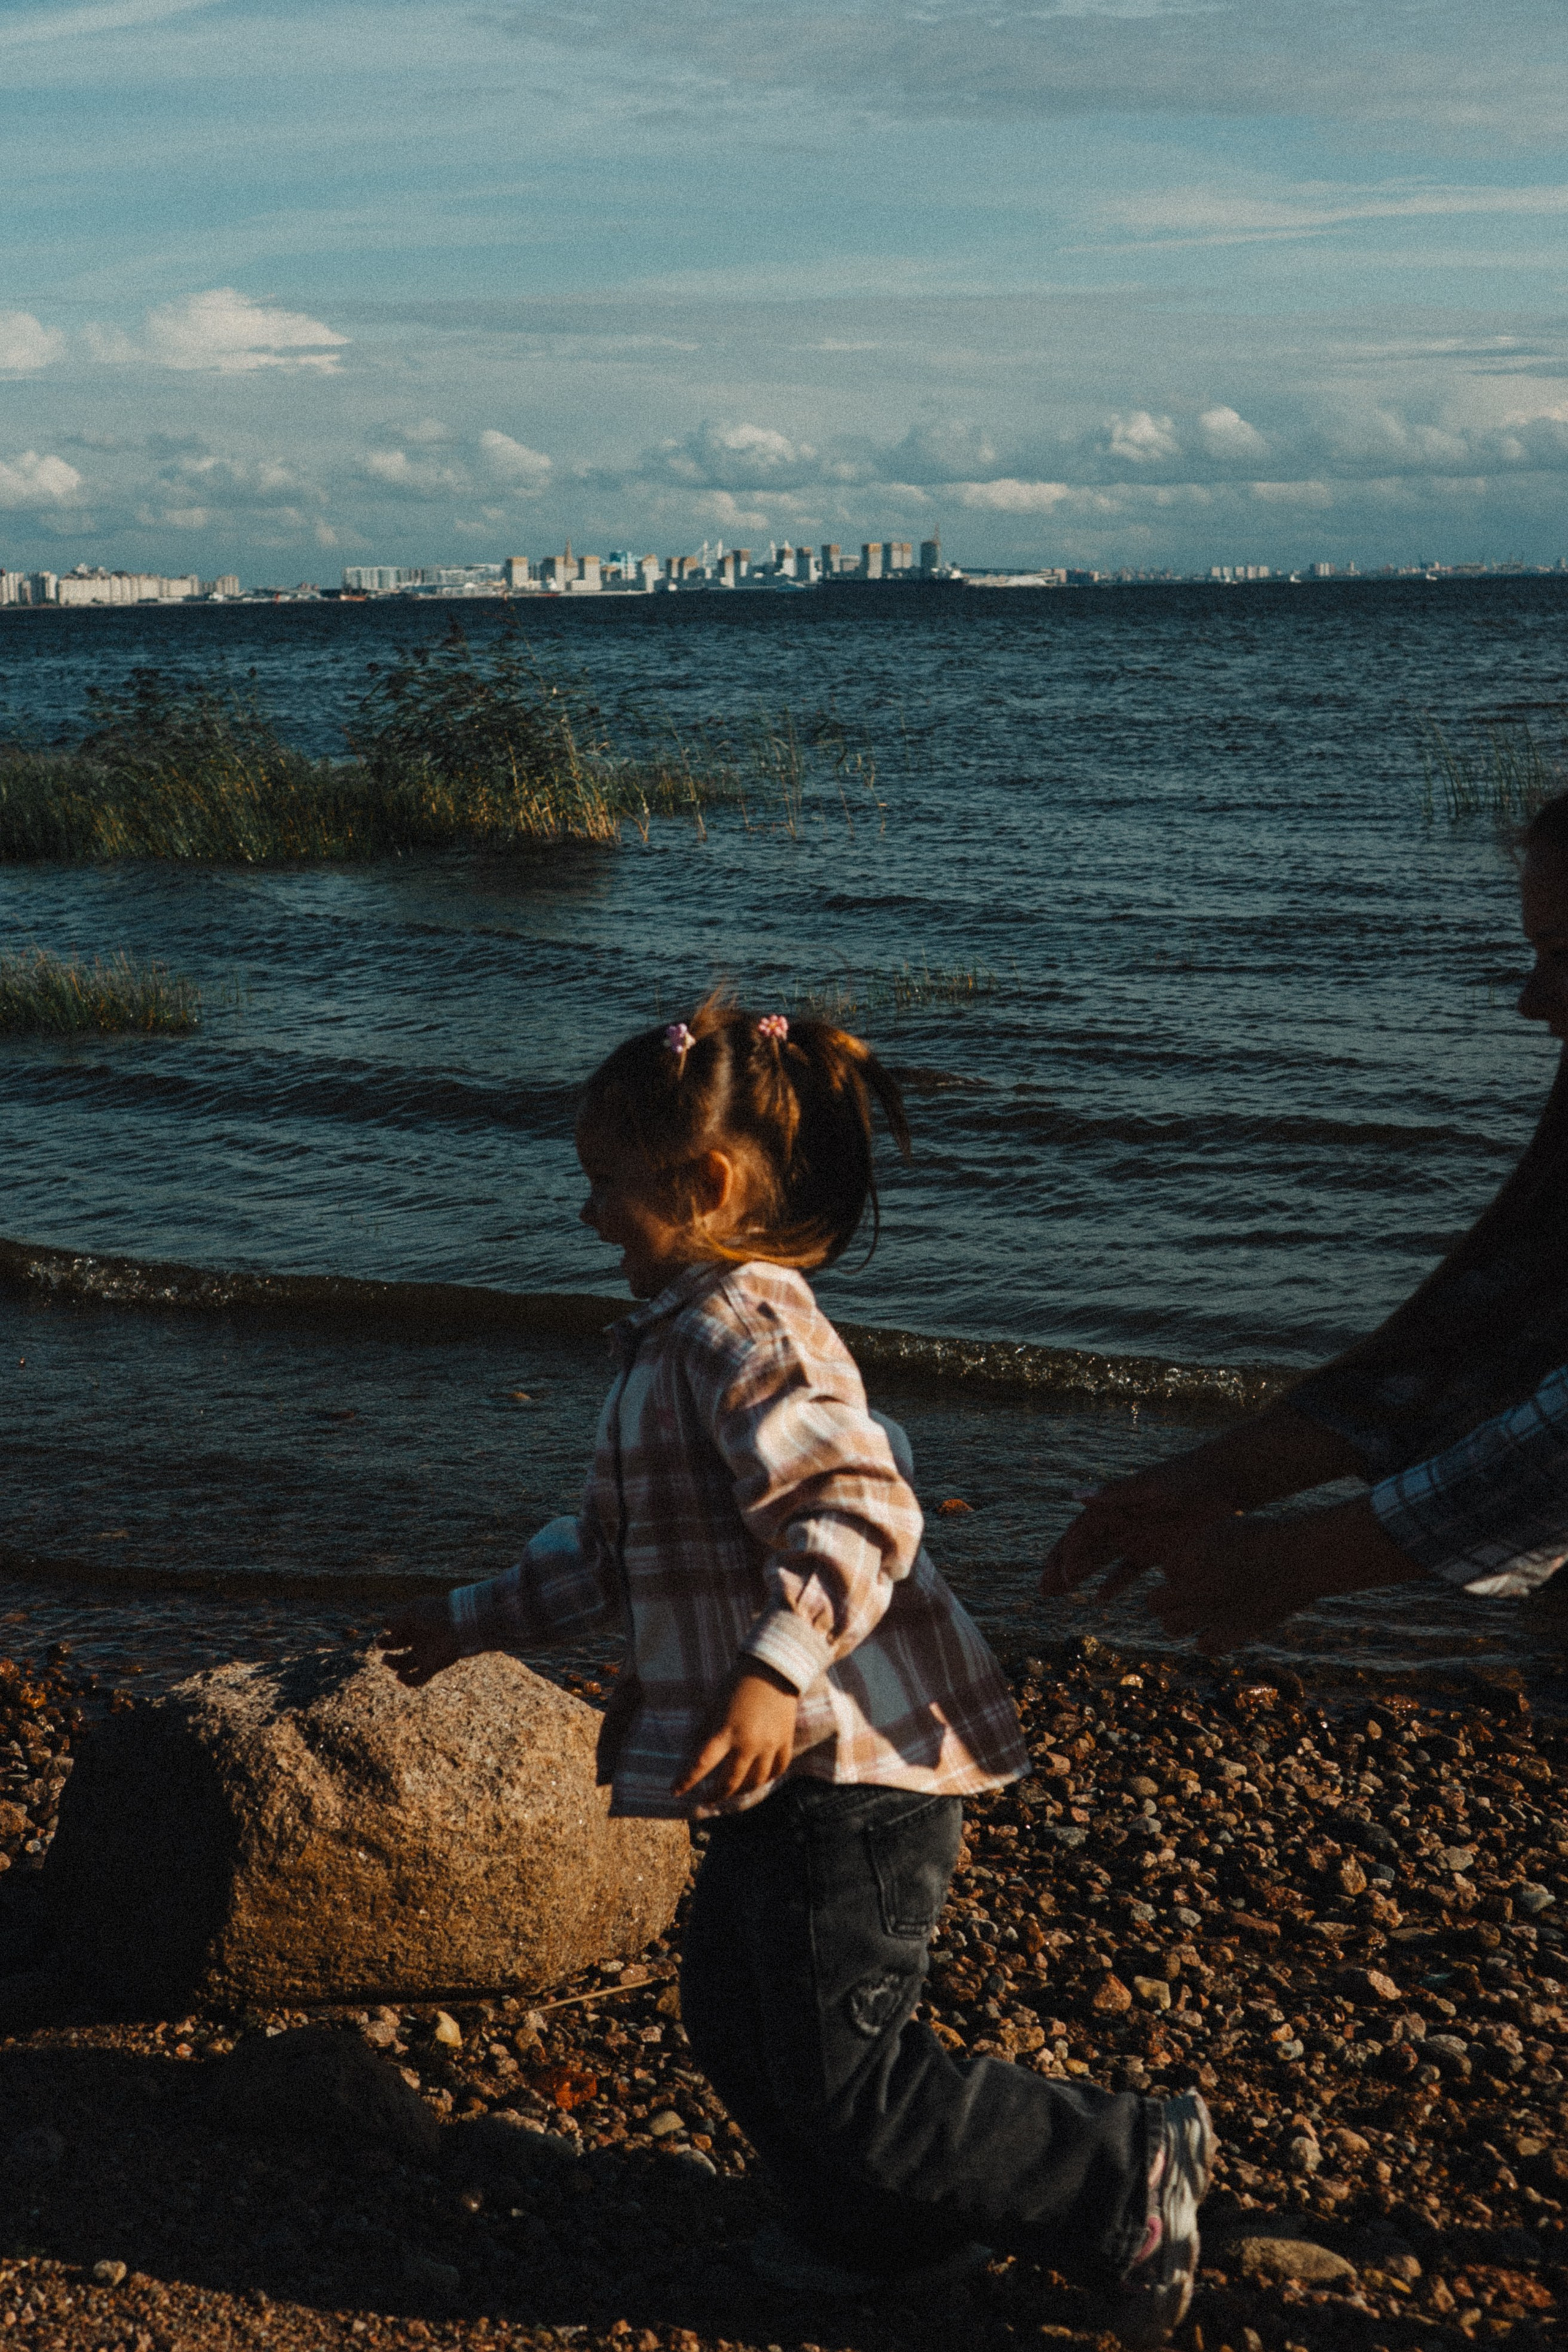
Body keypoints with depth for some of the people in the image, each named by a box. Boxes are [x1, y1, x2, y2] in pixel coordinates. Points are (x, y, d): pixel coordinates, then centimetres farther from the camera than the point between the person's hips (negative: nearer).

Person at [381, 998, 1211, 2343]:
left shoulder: (743, 1327, -18)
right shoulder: (684, 1335, 17)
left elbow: (859, 1515, -30)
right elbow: (620, 1554, 27)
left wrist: (777, 1671, -41)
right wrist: (481, 1620, 32)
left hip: (852, 1775, -11)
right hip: (797, 1782, 11)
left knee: (845, 2100, -6)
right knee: (737, 2027, 21)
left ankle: (1132, 2180, 8)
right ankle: (893, 2232, 38)